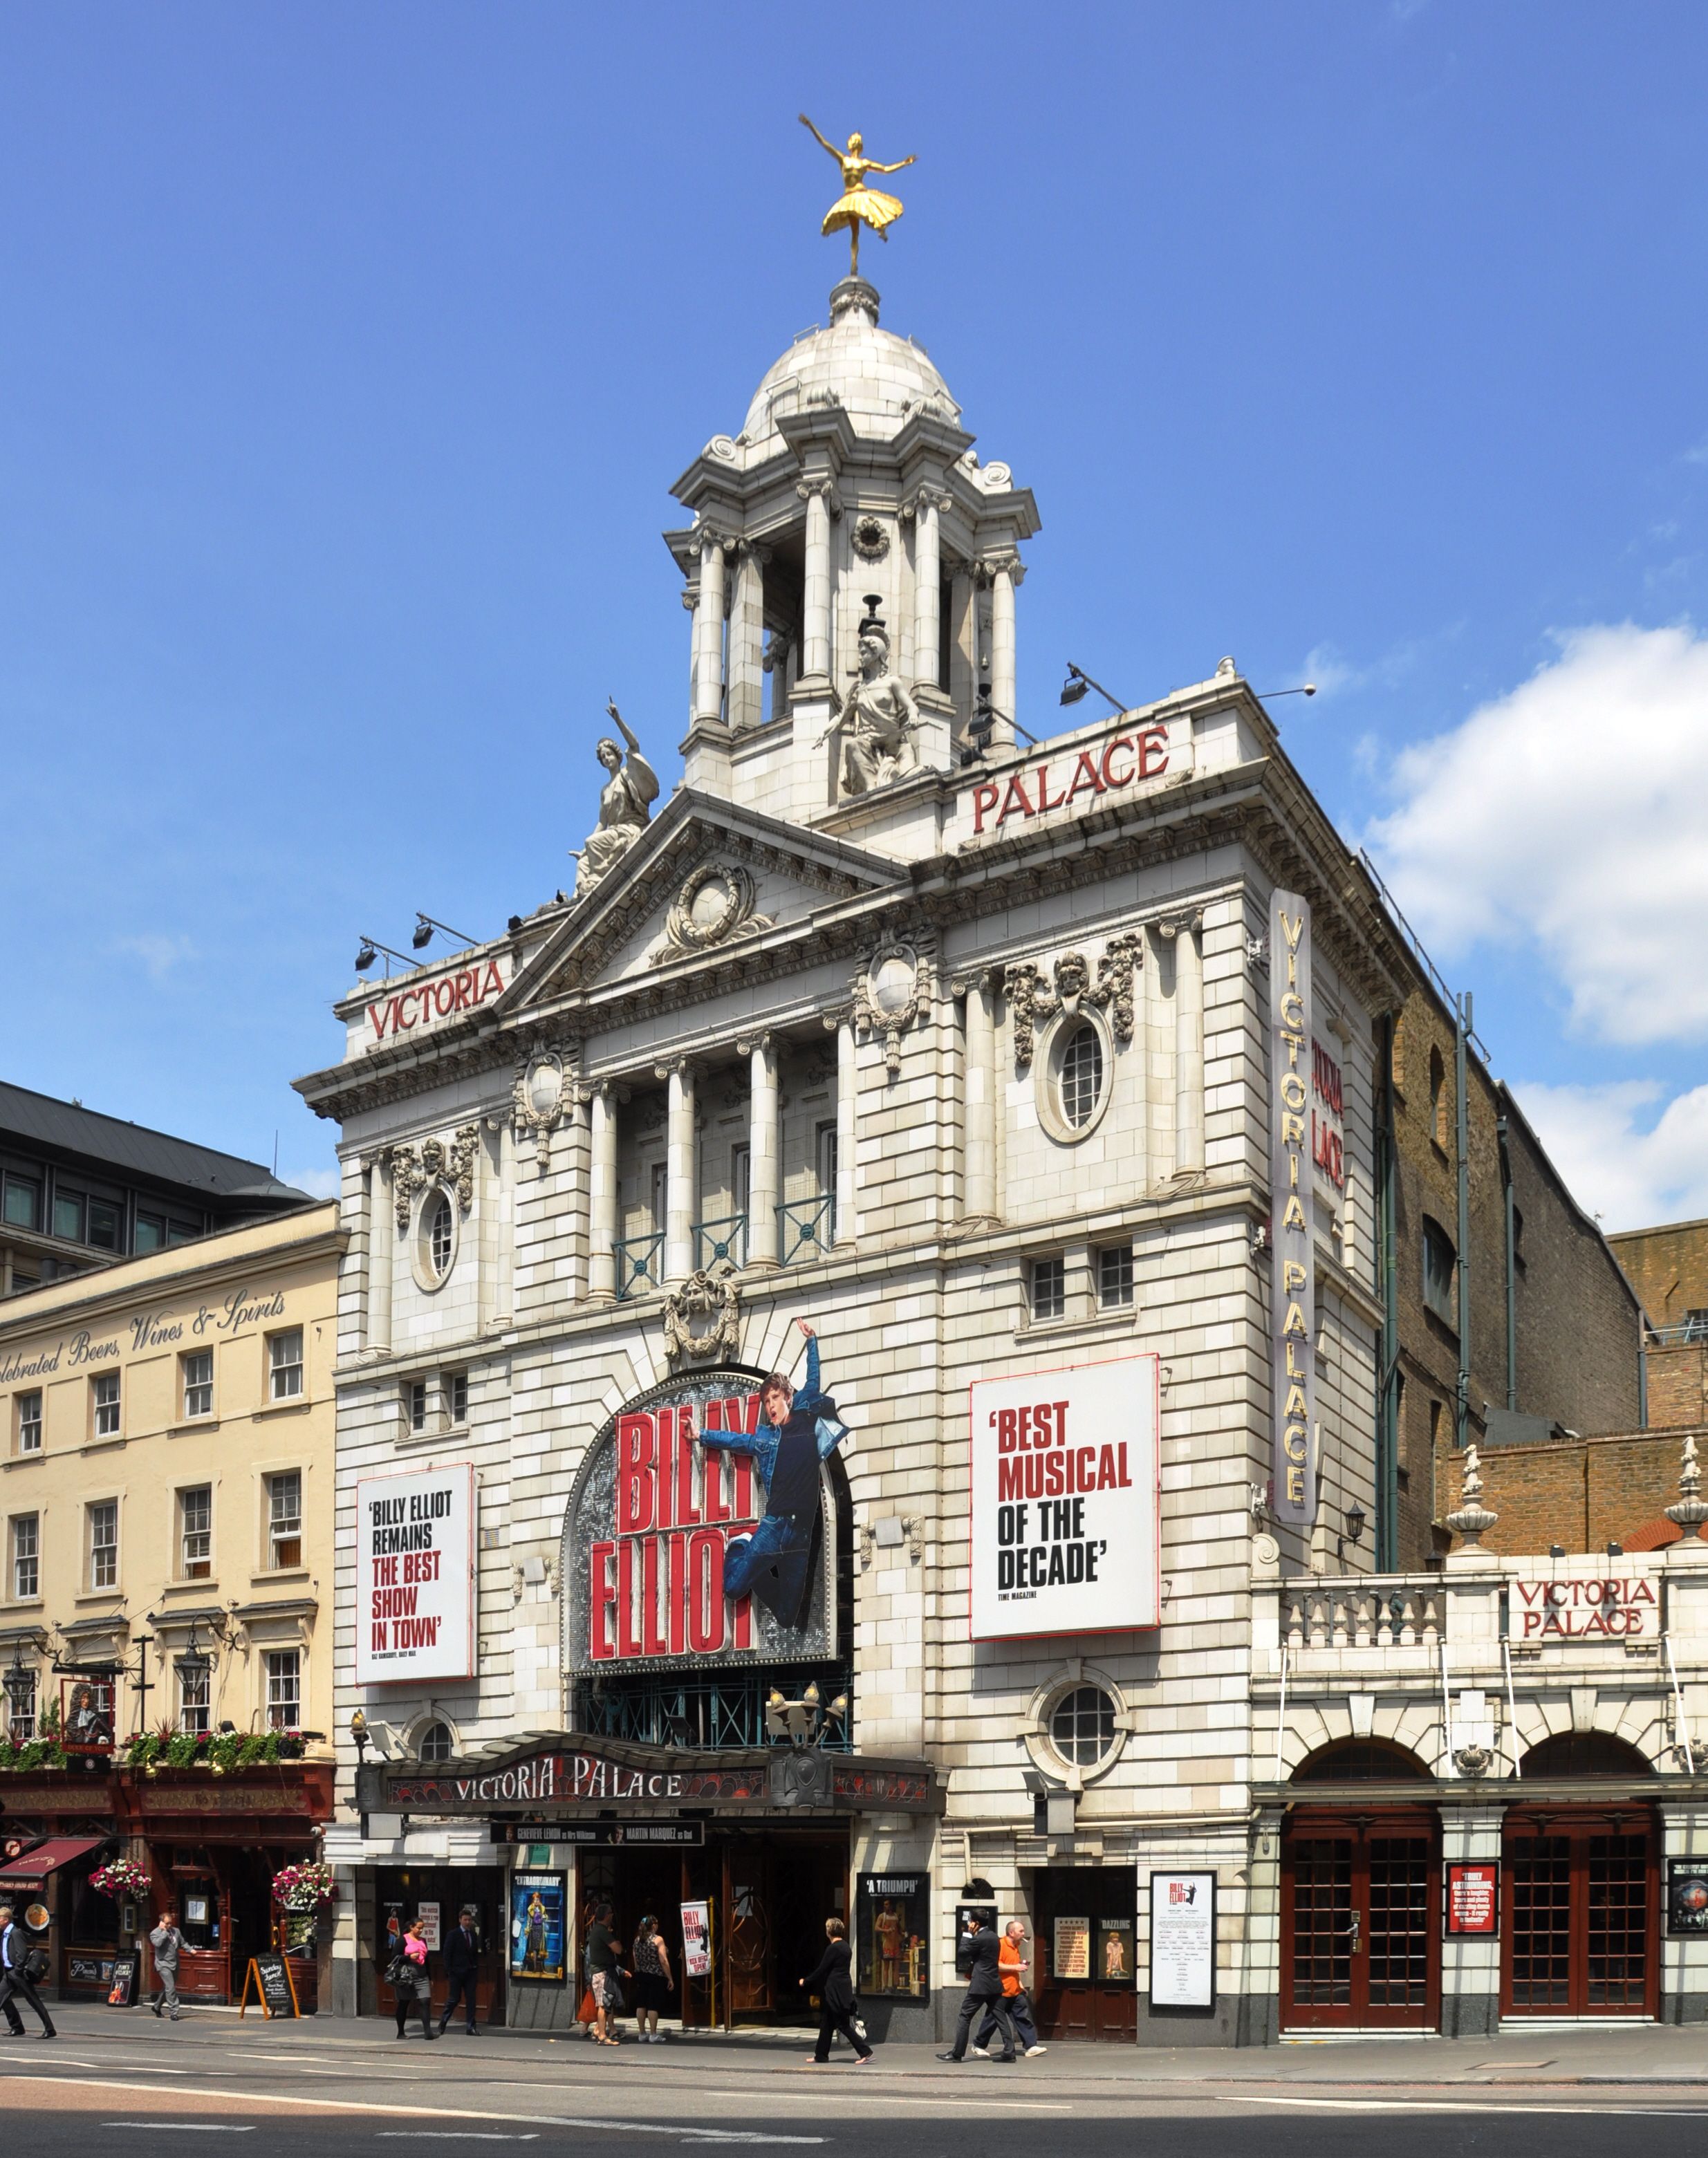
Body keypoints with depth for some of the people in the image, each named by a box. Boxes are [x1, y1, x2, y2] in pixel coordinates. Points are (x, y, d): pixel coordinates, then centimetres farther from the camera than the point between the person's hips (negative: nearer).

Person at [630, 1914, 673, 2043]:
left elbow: (636, 1961, 12)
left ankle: (642, 2033, 13)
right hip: (656, 1976, -6)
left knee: (641, 2005, 8)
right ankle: (653, 2035, -2)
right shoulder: (657, 1939, -10)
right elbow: (663, 1961, -13)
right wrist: (670, 1979, -8)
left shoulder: (637, 1940, 8)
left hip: (640, 1976, 6)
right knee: (653, 2006, -3)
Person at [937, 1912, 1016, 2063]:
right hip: (995, 1984, 8)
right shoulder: (994, 1937, 12)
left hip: (980, 1985, -8)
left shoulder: (979, 1939, -15)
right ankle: (1009, 2051, -1)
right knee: (1001, 2017, 5)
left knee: (965, 2016, -1)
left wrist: (967, 1936, 6)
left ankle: (957, 2053, 1)